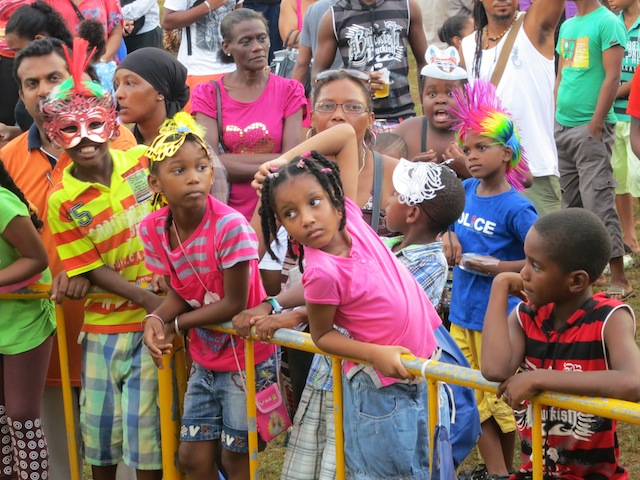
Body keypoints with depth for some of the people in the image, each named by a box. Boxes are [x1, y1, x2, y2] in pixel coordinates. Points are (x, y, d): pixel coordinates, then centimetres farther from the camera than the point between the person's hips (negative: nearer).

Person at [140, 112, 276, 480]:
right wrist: (157, 319, -21)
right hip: (205, 359, 6)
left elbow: (235, 304, -21)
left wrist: (176, 325, -15)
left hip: (247, 358, -6)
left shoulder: (231, 227, -28)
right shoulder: (154, 229, -9)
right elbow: (179, 292, 0)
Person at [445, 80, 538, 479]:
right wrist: (448, 237, 1)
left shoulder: (515, 208, -18)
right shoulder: (466, 190, 0)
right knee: (474, 399, 13)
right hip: (462, 312, 7)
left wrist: (498, 267, -20)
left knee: (500, 398, 7)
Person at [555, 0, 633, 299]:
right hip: (562, 128, 8)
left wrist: (595, 125, -16)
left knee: (598, 202, -10)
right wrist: (554, 118, 14)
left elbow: (612, 77, -14)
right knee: (571, 202, 11)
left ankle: (619, 279, -6)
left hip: (591, 129, -8)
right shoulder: (567, 26, 16)